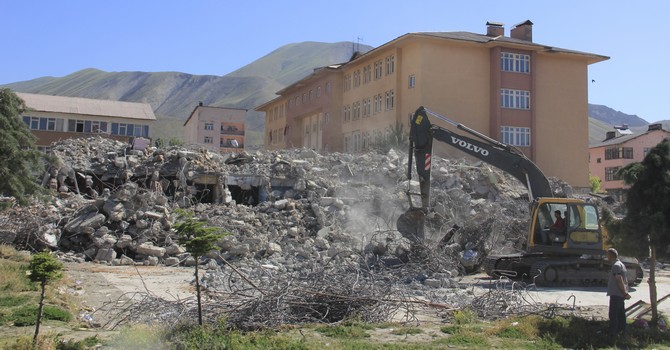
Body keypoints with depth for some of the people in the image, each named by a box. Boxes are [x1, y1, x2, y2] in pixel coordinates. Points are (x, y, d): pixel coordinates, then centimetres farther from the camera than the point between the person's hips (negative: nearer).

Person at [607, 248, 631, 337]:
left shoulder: (616, 266, -17)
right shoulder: (621, 264, 16)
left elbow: (619, 281, -22)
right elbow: (625, 281, 18)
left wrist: (625, 293, -20)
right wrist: (626, 292, 14)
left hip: (616, 295, -10)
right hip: (620, 295, 10)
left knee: (613, 315, -6)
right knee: (621, 314, 17)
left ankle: (613, 334, -5)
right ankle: (621, 331, 25)